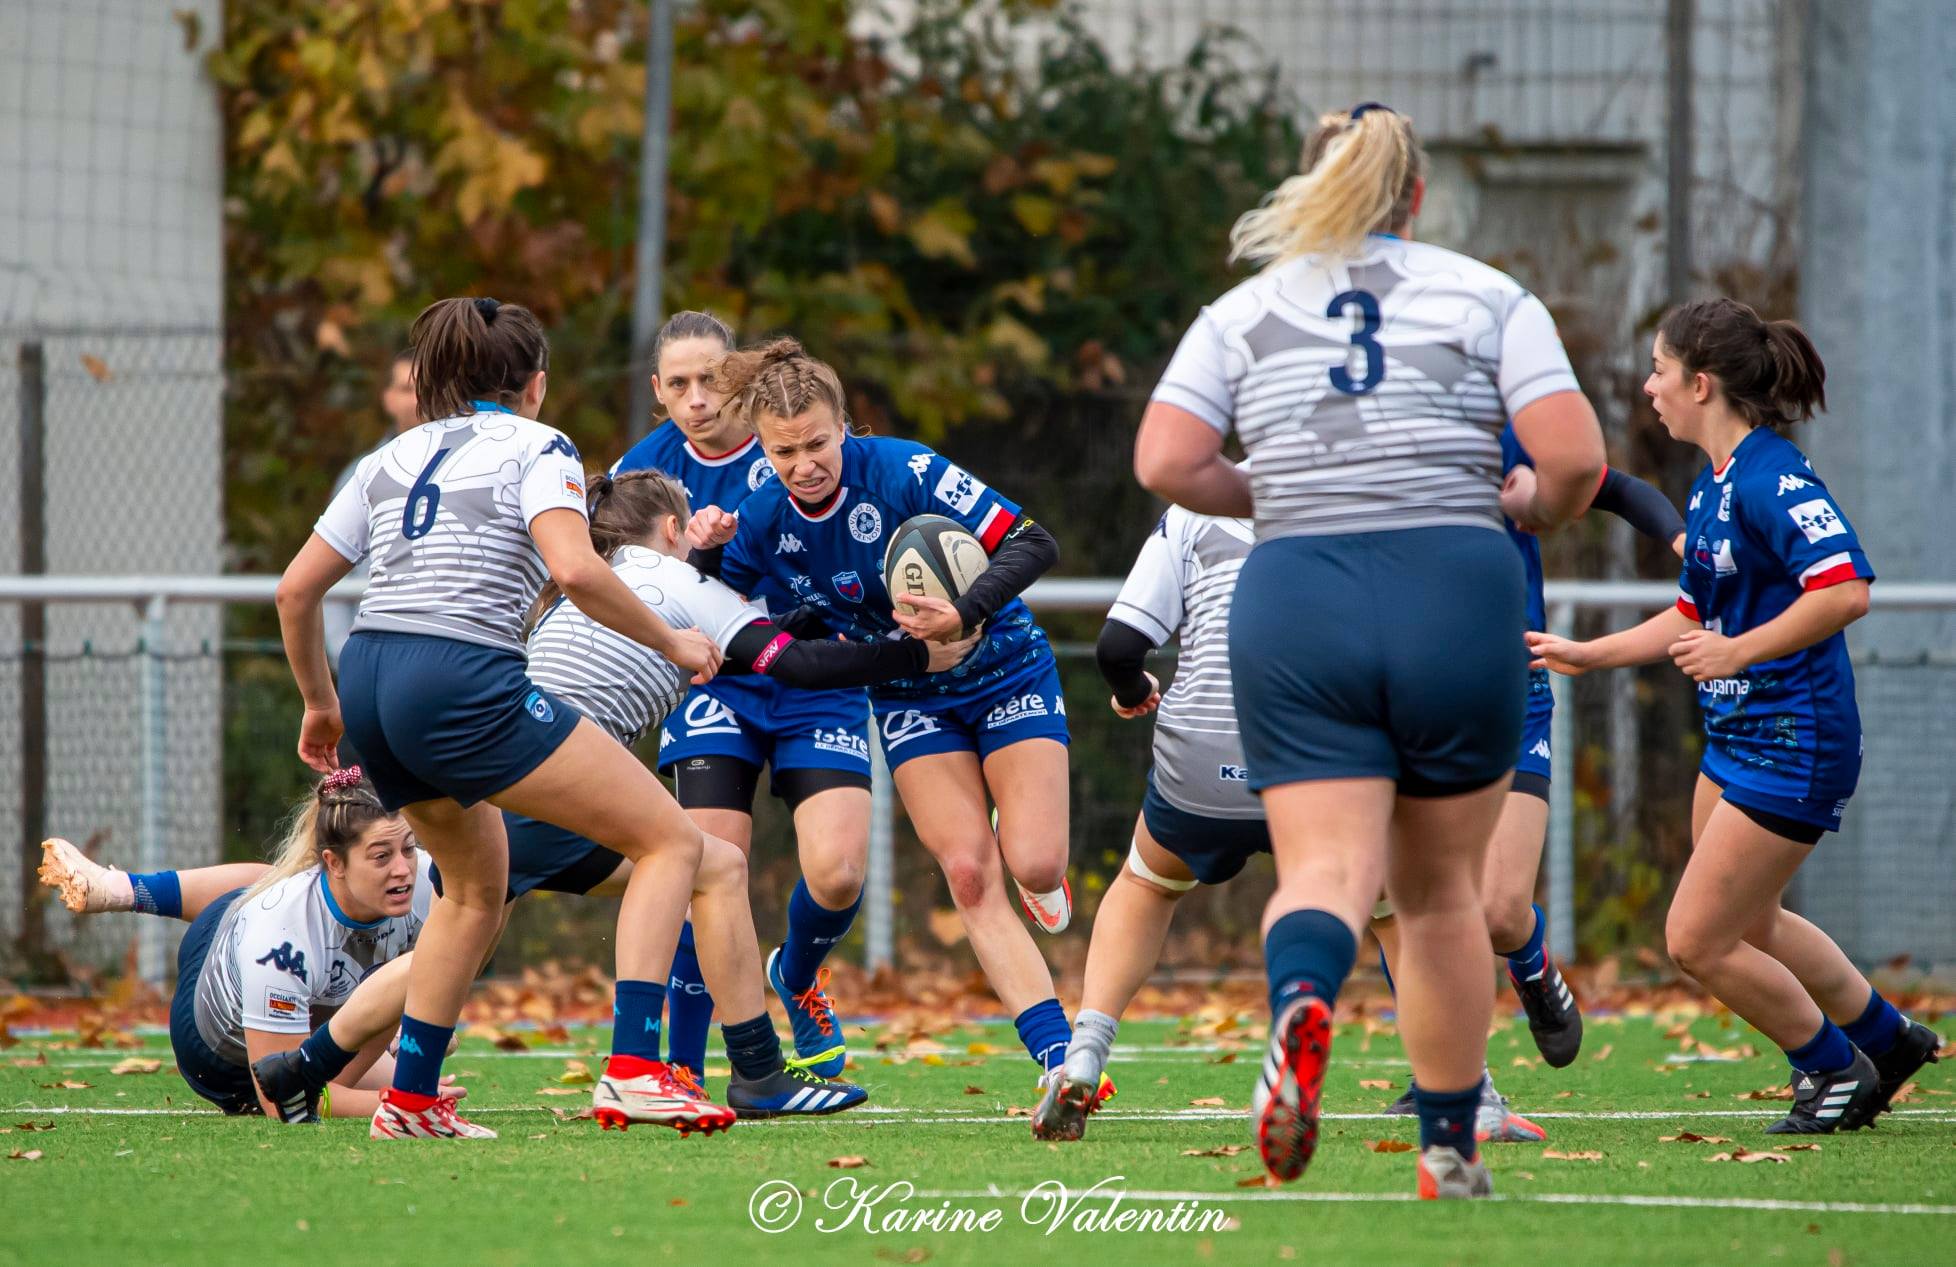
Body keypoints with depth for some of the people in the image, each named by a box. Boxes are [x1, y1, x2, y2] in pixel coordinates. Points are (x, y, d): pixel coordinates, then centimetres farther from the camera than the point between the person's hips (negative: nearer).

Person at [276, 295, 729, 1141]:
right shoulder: (535, 447, 4)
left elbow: (295, 590, 21)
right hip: (464, 683, -7)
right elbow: (575, 570, -14)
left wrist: (320, 703, 33)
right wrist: (672, 643, -2)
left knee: (477, 888, 30)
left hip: (369, 679, 7)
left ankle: (410, 1100, 26)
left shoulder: (393, 459, 22)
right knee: (671, 841, -2)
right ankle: (632, 1069, -17)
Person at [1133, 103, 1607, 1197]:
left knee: (1325, 869, -6)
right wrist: (1532, 515, 17)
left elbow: (1167, 463, -1)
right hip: (1456, 599, 0)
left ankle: (1302, 1000, -42)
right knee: (1442, 889, 14)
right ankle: (1451, 1150, 19)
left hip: (1296, 608, 0)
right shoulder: (1489, 299, 6)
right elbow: (1575, 458, -5)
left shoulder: (1243, 314, 10)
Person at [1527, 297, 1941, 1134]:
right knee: (1749, 925, 22)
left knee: (1698, 940, -5)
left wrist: (1738, 652, -28)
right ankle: (1884, 1037, 39)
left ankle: (1835, 1068, 14)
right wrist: (1588, 655, 22)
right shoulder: (1711, 486, 10)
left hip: (1793, 745, -10)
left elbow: (1846, 590, -31)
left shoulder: (1771, 477, -20)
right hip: (1735, 735, 10)